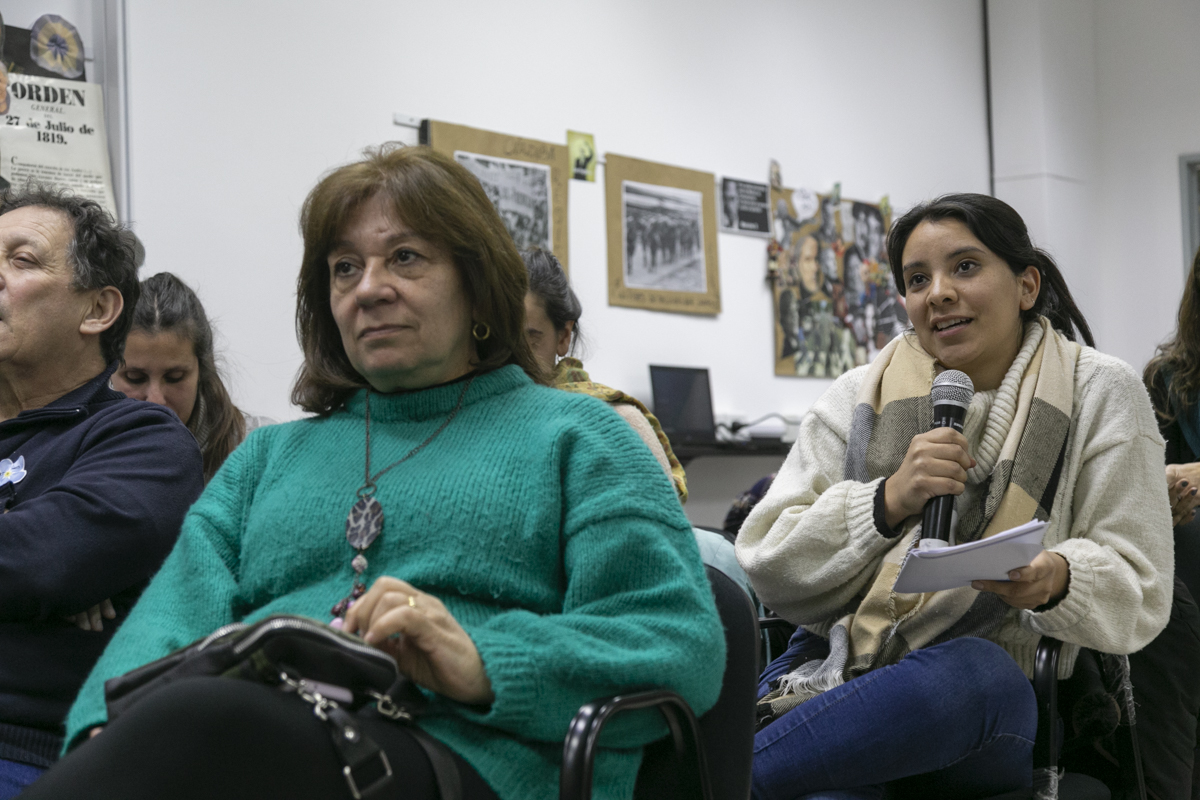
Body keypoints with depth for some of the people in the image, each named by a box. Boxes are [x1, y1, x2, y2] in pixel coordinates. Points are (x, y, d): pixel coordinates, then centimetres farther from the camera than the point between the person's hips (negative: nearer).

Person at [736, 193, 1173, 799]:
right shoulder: (860, 398, 7)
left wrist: (1057, 580, -21)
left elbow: (1140, 597, 1)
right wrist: (888, 500, -17)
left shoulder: (1100, 395, 5)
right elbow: (766, 564, -1)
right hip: (837, 670, -1)